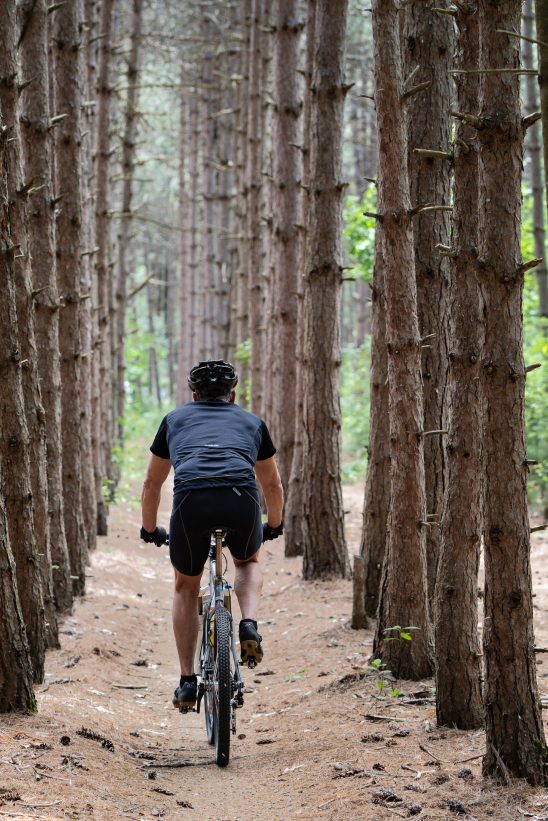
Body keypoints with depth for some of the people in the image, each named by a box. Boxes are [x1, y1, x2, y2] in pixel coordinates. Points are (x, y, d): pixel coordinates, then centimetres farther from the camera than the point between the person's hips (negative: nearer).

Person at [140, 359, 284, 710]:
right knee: (249, 562, 34)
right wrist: (274, 525, 61)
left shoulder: (175, 419, 32)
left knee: (186, 587, 24)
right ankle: (249, 625, 6)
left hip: (191, 499, 0)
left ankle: (188, 681, 17)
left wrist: (150, 529, 54)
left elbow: (152, 482, 39)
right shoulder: (252, 422, 32)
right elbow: (273, 485, 43)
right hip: (242, 498, 0)